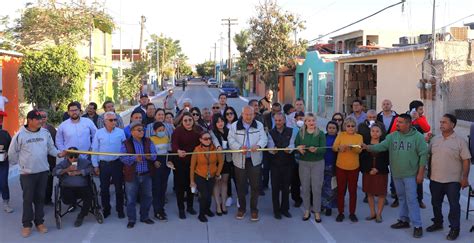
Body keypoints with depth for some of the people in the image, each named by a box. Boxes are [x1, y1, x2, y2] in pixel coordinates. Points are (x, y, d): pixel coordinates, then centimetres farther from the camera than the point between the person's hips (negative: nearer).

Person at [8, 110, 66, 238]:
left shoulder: (45, 133, 0)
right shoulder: (20, 135, -9)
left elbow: (51, 148, 10)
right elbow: (12, 153, 2)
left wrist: (58, 154, -7)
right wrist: (21, 164, 4)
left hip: (43, 171, 3)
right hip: (27, 173, -3)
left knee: (40, 198, 12)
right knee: (28, 199, 4)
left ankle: (39, 222, 23)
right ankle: (27, 224, 16)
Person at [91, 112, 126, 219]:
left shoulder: (121, 132, -3)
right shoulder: (99, 133, -1)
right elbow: (95, 150, 2)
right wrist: (95, 165, 2)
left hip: (117, 163, -1)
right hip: (103, 164, 1)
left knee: (119, 188, 7)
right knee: (104, 189, 10)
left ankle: (120, 210, 19)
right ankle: (106, 209, 24)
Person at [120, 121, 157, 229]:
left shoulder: (148, 142, 7)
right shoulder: (126, 144, -3)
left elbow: (154, 155, 0)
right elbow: (122, 157, -11)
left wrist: (150, 156, -22)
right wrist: (134, 158, -26)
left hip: (146, 174, 3)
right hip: (132, 175, -3)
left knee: (147, 196, 12)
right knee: (131, 198, 3)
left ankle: (144, 217, 28)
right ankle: (131, 219, 15)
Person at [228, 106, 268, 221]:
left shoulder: (259, 125, 5)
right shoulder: (234, 126, 1)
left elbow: (264, 138, -5)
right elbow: (231, 140, -6)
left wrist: (258, 145, -27)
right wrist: (240, 147, -25)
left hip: (255, 160, 0)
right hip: (240, 160, 0)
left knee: (255, 185, 2)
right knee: (241, 185, 8)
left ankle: (254, 209, 15)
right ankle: (242, 208, 24)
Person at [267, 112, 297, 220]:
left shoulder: (290, 131, 1)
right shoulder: (271, 133, 0)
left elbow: (292, 144, -9)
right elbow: (270, 146, -10)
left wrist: (289, 149, -32)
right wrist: (272, 150, -34)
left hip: (288, 163, 1)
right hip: (275, 164, -1)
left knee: (286, 187, 10)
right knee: (275, 187, 4)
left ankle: (285, 208, 24)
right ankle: (276, 210, 15)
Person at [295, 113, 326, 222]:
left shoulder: (320, 134, -5)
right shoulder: (300, 133, 2)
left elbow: (324, 149, -11)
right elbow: (295, 146, 4)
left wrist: (316, 149, -31)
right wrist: (298, 148, -19)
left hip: (317, 163, -2)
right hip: (303, 163, 2)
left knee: (316, 188, 0)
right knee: (305, 188, 6)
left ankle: (317, 212, 12)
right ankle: (307, 210, 20)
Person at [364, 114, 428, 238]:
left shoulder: (417, 137, -10)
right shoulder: (392, 136, 3)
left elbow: (423, 155, -10)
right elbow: (381, 146, -5)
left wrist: (420, 173, -12)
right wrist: (368, 147, -24)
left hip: (410, 174, -5)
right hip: (396, 174, 5)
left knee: (411, 199, -7)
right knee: (402, 198, 17)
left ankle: (417, 226, -1)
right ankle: (404, 220, 30)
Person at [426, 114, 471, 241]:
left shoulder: (460, 141, -10)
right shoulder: (435, 139, 4)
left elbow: (466, 160, -10)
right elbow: (430, 156, 13)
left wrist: (465, 177, -12)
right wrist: (429, 172, 8)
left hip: (453, 180, -5)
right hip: (435, 179, 5)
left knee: (454, 205, 3)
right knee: (436, 203, 17)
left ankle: (455, 228, 16)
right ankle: (438, 223, 34)